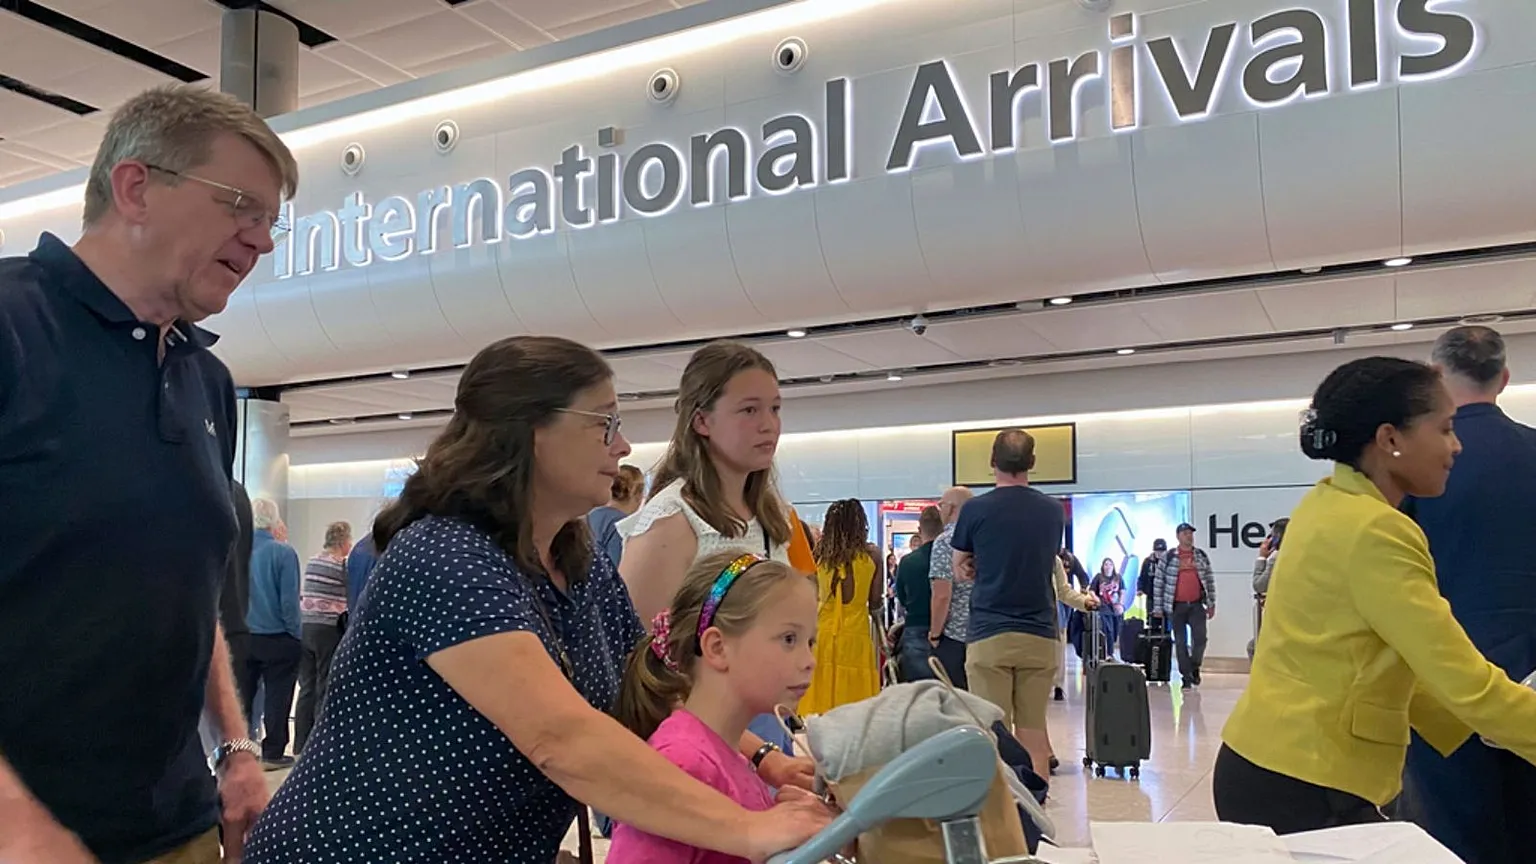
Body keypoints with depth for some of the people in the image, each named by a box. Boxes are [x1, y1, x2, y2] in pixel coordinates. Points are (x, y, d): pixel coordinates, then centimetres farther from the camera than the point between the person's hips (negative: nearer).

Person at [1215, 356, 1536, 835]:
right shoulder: (1372, 531, -21)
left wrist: (1461, 727, 9)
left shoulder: (1329, 503, 7)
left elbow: (1371, 660, 12)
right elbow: (1466, 683, -20)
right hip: (1303, 786, -9)